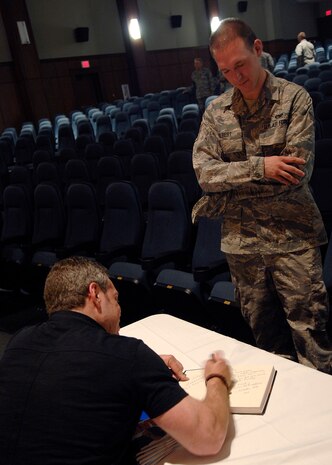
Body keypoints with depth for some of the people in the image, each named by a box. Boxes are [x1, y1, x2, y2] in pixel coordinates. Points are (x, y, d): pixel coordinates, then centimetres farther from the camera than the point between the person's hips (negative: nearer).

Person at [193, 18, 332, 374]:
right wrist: (260, 167, -19)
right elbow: (204, 172, -5)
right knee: (264, 331, 15)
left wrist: (224, 196, -11)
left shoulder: (294, 98, -4)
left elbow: (299, 171, -15)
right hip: (242, 242, 3)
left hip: (293, 238, -3)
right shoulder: (216, 111, 5)